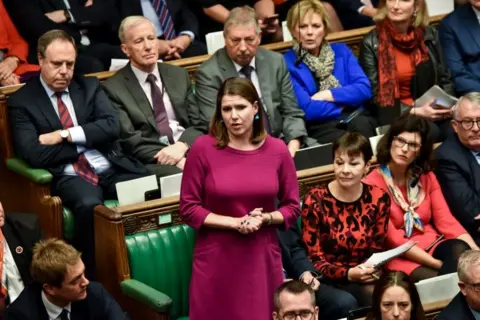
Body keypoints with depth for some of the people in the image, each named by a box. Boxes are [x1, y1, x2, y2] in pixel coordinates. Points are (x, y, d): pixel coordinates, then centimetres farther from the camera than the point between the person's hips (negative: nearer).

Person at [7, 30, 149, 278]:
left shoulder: (89, 86, 16)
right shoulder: (22, 101, 4)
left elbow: (111, 126, 1)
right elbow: (33, 154, -9)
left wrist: (66, 135, -8)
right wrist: (88, 140, -3)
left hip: (113, 169, 4)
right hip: (69, 177, -4)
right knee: (89, 205, -38)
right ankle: (92, 279, -23)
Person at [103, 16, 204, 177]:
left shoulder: (179, 75, 17)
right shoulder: (114, 88, 3)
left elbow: (198, 122, 13)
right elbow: (130, 140, -5)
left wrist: (182, 145, -10)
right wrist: (174, 160, -18)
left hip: (189, 150, 5)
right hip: (152, 163, -5)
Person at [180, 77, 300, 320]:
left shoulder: (277, 150, 0)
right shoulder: (203, 148, -7)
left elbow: (292, 207, 7)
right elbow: (188, 208, -5)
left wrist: (265, 219, -12)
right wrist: (235, 223, -13)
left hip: (262, 258, 2)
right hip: (216, 260, -2)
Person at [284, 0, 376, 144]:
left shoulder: (341, 51, 17)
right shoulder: (286, 63, 1)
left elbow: (364, 89, 4)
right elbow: (307, 110, -9)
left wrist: (328, 95, -6)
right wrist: (346, 101, -1)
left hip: (354, 120, 4)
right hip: (318, 127, -4)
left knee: (362, 126, -33)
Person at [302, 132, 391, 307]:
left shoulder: (379, 199, 2)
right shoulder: (315, 200, -7)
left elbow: (377, 249, 9)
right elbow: (314, 260, -6)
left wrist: (372, 270, -14)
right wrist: (348, 274, -23)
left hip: (366, 278, 3)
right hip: (329, 280, -3)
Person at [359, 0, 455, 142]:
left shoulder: (429, 35, 8)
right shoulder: (372, 43, -3)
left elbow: (444, 79, 15)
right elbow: (375, 97, -5)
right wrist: (415, 112, -15)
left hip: (433, 109, 3)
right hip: (396, 114, -3)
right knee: (430, 132, -33)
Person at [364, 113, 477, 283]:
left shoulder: (426, 177, 12)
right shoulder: (372, 184, -6)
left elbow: (446, 220, 3)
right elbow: (392, 238, -12)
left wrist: (475, 251, -15)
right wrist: (437, 264, -20)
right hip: (398, 256, -6)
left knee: (460, 250, -29)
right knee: (435, 280, -36)